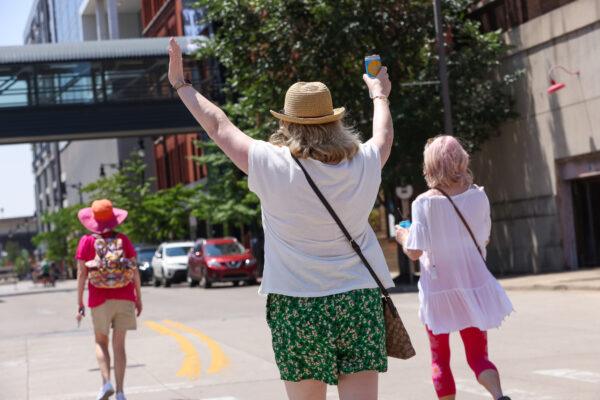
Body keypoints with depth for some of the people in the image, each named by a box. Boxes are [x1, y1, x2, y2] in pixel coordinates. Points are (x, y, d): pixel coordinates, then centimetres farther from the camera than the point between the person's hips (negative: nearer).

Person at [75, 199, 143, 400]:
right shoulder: (123, 240, 1)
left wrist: (80, 304, -1)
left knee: (101, 342, 15)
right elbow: (135, 272, 1)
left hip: (100, 300, -1)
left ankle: (106, 382, -5)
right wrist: (139, 299, 9)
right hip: (124, 298, 1)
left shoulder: (87, 241, -4)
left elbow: (81, 274, -6)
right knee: (119, 344, 7)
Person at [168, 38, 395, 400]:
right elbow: (385, 136, 23)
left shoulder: (273, 166, -11)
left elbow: (220, 128, 3)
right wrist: (380, 95, 43)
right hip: (359, 301, 2)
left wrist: (181, 85, 17)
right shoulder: (363, 166, -1)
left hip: (297, 306, -2)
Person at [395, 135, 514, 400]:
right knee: (478, 354, 9)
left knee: (440, 358, 14)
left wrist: (403, 237, 7)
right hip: (473, 286, 2)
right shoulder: (478, 196, -5)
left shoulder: (424, 203, -13)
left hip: (438, 290, -2)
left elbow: (414, 252, -14)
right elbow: (484, 239, 7)